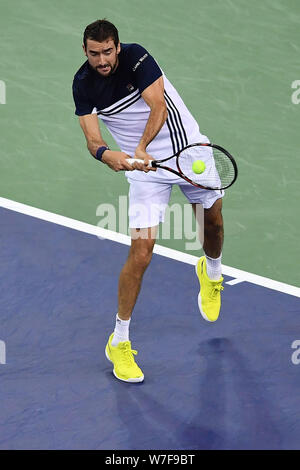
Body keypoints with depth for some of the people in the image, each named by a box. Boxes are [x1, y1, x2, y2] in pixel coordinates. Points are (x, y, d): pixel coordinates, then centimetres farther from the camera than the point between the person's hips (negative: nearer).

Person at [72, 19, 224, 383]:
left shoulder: (136, 56, -18)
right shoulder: (83, 85, -12)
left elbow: (158, 105, -25)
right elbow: (92, 138, -16)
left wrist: (142, 148, -39)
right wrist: (106, 154, -40)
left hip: (189, 149, 1)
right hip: (144, 165, -1)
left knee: (213, 220, 20)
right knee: (140, 254, -10)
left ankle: (211, 272, 57)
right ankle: (119, 342, 1)